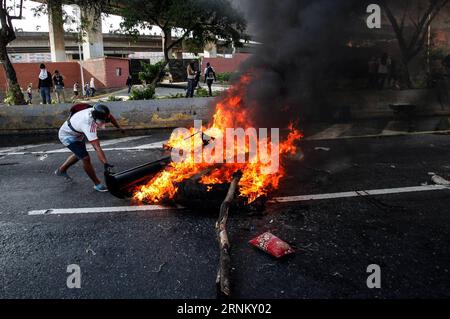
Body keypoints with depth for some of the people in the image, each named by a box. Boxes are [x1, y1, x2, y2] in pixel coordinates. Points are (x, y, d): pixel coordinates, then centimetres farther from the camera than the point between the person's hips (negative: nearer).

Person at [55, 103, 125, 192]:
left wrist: (119, 127, 7)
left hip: (78, 133, 9)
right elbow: (97, 148, -50)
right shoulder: (88, 125, -44)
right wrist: (105, 163, -56)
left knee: (79, 154, 26)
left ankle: (61, 170, 45)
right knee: (85, 158, -14)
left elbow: (110, 116, 1)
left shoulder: (96, 111, -24)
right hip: (67, 135, -9)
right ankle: (97, 184, -1)